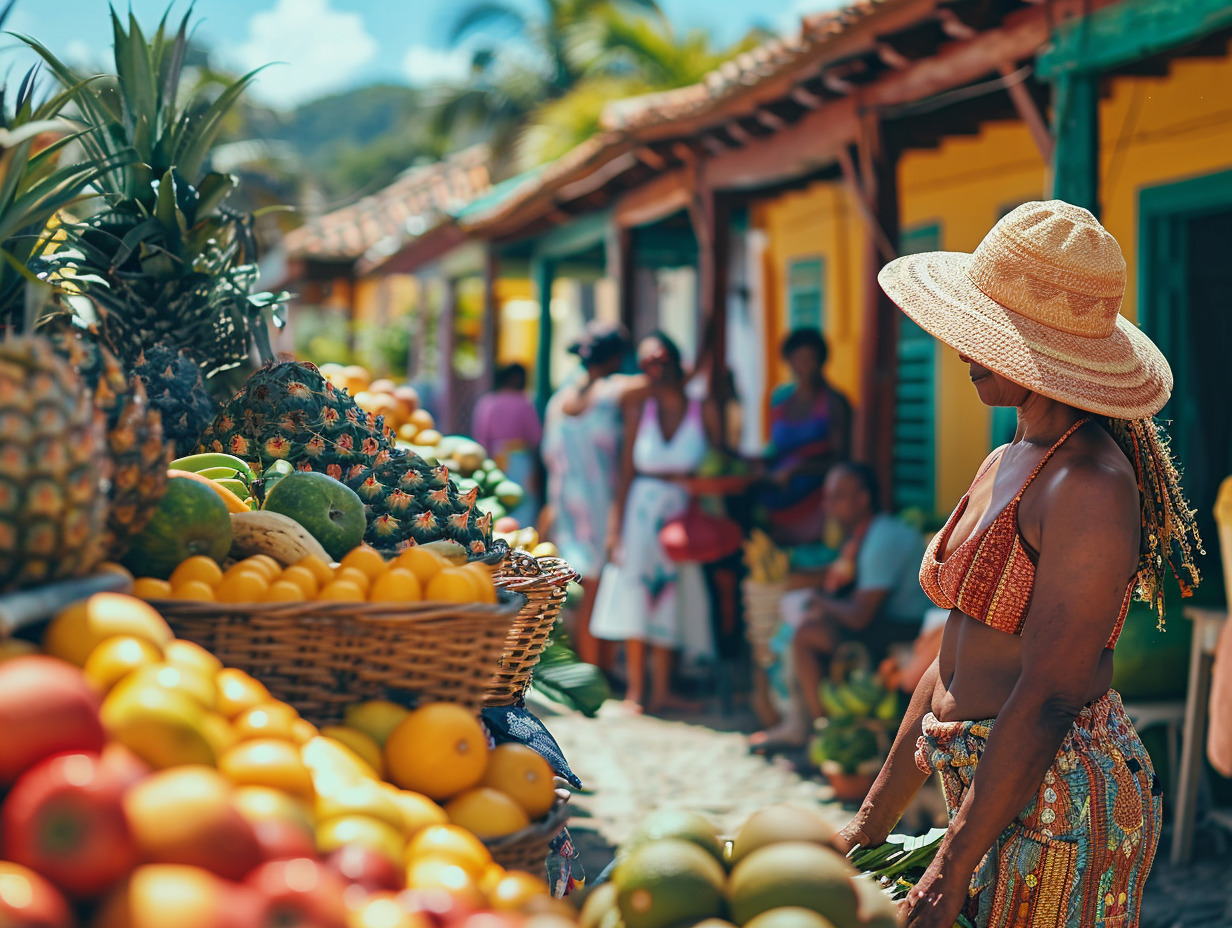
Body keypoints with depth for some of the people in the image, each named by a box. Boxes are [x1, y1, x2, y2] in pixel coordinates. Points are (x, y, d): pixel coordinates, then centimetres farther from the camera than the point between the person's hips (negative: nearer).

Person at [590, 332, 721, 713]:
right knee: (636, 592, -3)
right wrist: (615, 524, -2)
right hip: (643, 508, 0)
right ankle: (635, 688, 4)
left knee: (670, 597, 3)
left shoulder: (704, 411, -1)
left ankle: (661, 690, 9)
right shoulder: (640, 408, 2)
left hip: (686, 511, 0)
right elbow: (627, 469, 2)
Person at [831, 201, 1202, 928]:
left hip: (1061, 800, -8)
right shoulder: (1006, 467, 11)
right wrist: (873, 823, 16)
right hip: (994, 797, 8)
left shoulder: (1089, 485, -17)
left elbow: (1047, 698, -21)